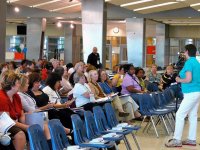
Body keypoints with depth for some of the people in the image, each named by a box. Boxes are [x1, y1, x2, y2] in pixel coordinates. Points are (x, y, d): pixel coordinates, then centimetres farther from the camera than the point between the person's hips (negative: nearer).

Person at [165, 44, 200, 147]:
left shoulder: (189, 63, -14)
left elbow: (188, 79, -22)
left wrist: (179, 80, -5)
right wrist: (181, 79, 15)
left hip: (191, 93, -10)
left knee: (180, 115, -7)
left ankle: (177, 140, -6)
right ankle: (192, 139, 18)